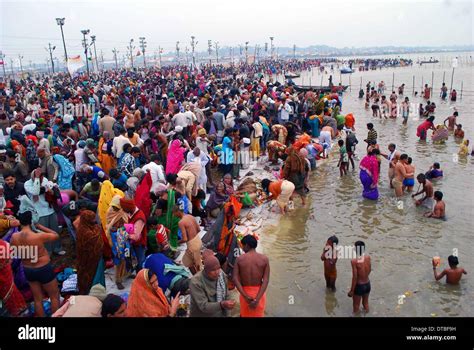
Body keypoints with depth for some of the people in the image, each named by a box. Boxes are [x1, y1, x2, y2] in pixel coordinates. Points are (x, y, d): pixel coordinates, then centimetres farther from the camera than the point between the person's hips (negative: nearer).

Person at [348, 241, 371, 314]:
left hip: (359, 286, -5)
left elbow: (355, 277, -23)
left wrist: (351, 291, -12)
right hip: (367, 284, 5)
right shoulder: (368, 257, -9)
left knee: (356, 306, 15)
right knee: (365, 303, 27)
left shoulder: (354, 261, -26)